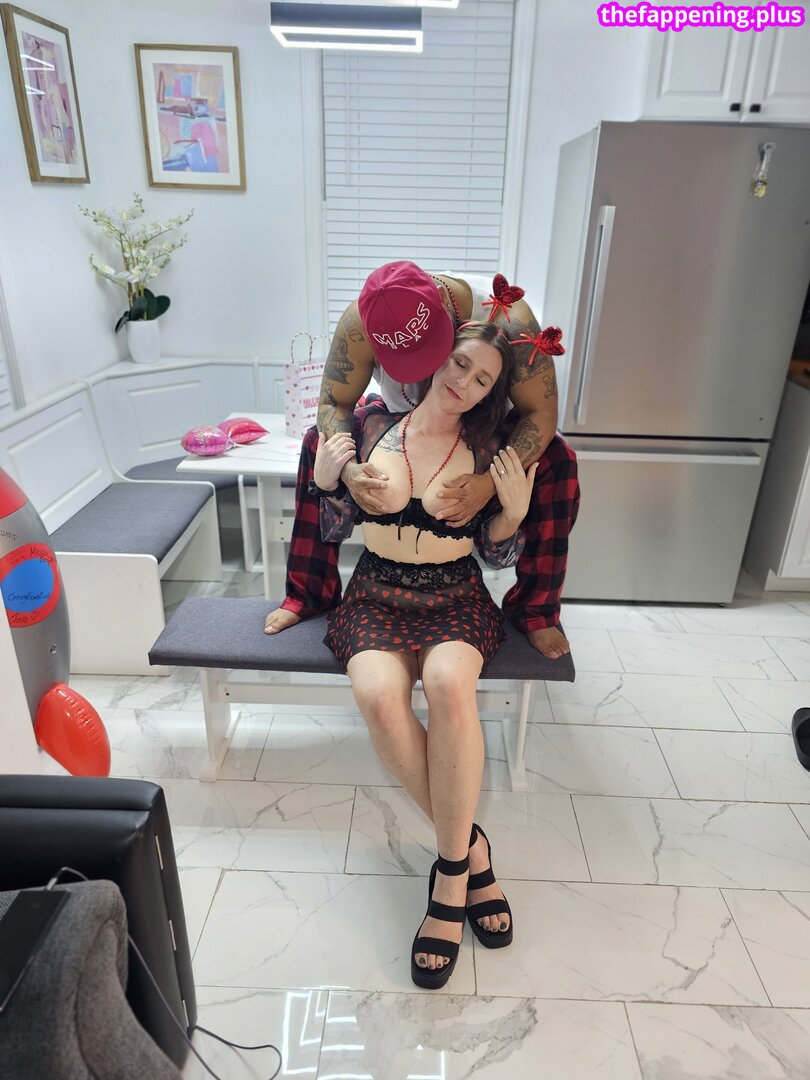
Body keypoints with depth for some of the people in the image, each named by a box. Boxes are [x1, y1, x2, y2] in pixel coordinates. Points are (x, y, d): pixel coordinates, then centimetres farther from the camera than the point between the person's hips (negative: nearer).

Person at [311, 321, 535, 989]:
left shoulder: (488, 451, 0)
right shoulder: (372, 427, 1)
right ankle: (470, 848, -11)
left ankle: (450, 871, -17)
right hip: (376, 596, 1)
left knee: (448, 682, -35)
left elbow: (498, 556, 4)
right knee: (379, 693, -32)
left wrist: (514, 510, -13)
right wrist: (326, 482, -11)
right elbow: (335, 531, 7)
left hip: (455, 600, 0)